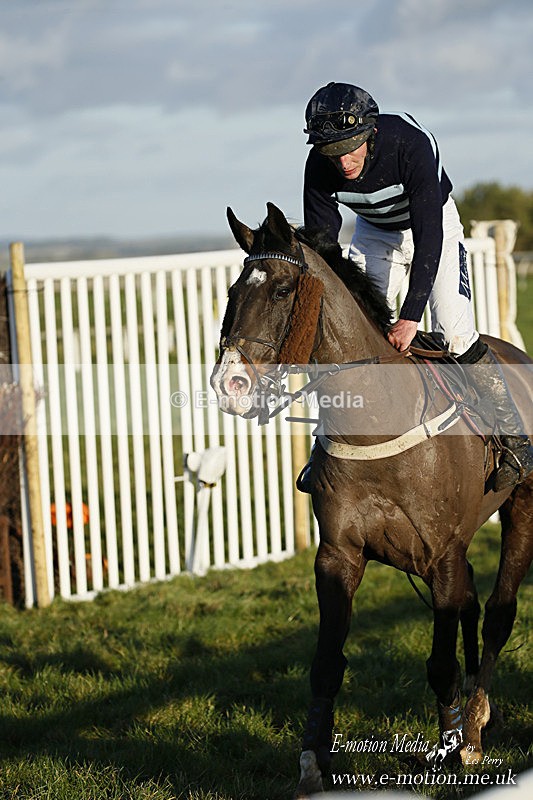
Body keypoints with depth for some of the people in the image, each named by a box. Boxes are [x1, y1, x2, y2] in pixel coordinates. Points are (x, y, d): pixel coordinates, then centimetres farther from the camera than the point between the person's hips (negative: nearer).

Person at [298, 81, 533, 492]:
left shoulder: (412, 145, -37)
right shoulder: (320, 169, -25)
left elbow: (429, 236, -38)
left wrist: (410, 317, -43)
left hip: (435, 226, -4)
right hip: (375, 234, 4)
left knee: (454, 331, -19)